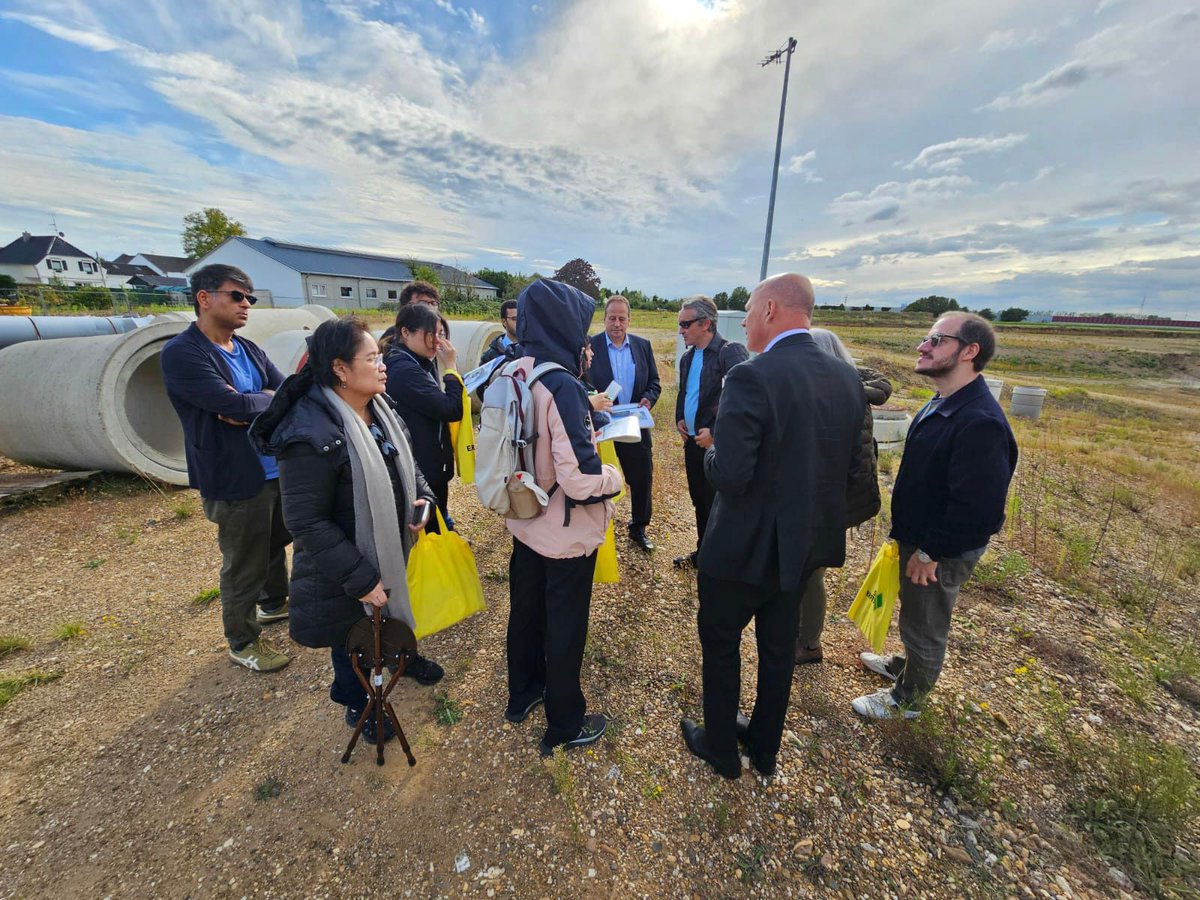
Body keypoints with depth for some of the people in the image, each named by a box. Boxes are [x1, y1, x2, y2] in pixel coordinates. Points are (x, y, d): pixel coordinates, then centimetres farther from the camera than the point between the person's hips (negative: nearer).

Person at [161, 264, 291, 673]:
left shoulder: (250, 350, 8)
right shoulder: (181, 354, -15)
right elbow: (234, 404, -26)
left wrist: (252, 406, -17)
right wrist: (271, 399, -8)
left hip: (278, 468, 7)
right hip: (235, 479, -7)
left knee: (276, 543, 25)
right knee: (243, 565, 8)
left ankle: (274, 602, 49)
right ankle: (242, 641, 29)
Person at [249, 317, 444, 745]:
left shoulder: (380, 409, -4)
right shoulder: (311, 434, -29)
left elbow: (407, 463, 10)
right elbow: (306, 523, -26)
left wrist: (424, 497, -10)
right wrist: (360, 579, -24)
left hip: (394, 548, 7)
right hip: (346, 572, -7)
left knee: (397, 607, 29)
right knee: (353, 637, 18)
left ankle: (403, 656, 59)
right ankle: (356, 704, 46)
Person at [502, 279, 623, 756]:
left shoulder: (509, 374, -2)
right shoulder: (563, 386, -26)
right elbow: (580, 480, -30)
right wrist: (615, 476, -10)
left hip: (524, 520, 8)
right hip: (565, 532, -7)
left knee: (525, 608, 24)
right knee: (565, 626, 12)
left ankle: (522, 694, 48)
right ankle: (564, 723, 35)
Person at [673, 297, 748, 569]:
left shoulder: (730, 352, -14)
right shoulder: (688, 357, 11)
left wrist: (715, 431, -22)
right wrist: (679, 418, 7)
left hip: (716, 444, -7)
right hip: (692, 441, 8)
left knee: (716, 506, 5)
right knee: (699, 502, 19)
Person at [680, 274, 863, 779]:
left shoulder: (752, 378, -25)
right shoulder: (847, 378, -2)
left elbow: (727, 475, -28)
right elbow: (848, 464, 6)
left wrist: (711, 451, -8)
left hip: (746, 546, -7)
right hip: (806, 543, 7)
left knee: (720, 643, 18)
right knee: (778, 647, 25)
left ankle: (721, 748, 40)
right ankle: (764, 748, 48)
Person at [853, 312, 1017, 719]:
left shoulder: (981, 422, -31)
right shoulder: (941, 404, 1)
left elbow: (978, 509, -31)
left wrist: (930, 553, -20)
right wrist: (908, 537, 14)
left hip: (941, 554, -8)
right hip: (916, 538, 9)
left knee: (925, 625, 14)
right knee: (914, 613, 29)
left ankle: (907, 699, 38)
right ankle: (907, 665, 54)